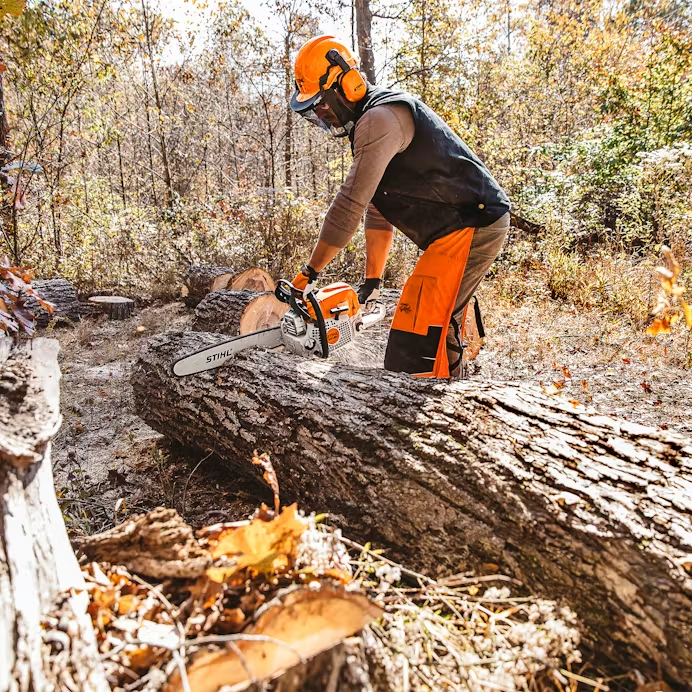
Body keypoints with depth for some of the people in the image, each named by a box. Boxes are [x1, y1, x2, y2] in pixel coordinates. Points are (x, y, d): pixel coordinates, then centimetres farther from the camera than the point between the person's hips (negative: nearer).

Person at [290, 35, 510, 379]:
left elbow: (351, 202, -22)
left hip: (472, 224, -11)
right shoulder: (368, 124, 18)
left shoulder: (381, 117, -15)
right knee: (440, 330, 16)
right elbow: (376, 210, 17)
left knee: (415, 340, -17)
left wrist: (310, 272, -16)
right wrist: (373, 280, 13)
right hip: (459, 231, 11)